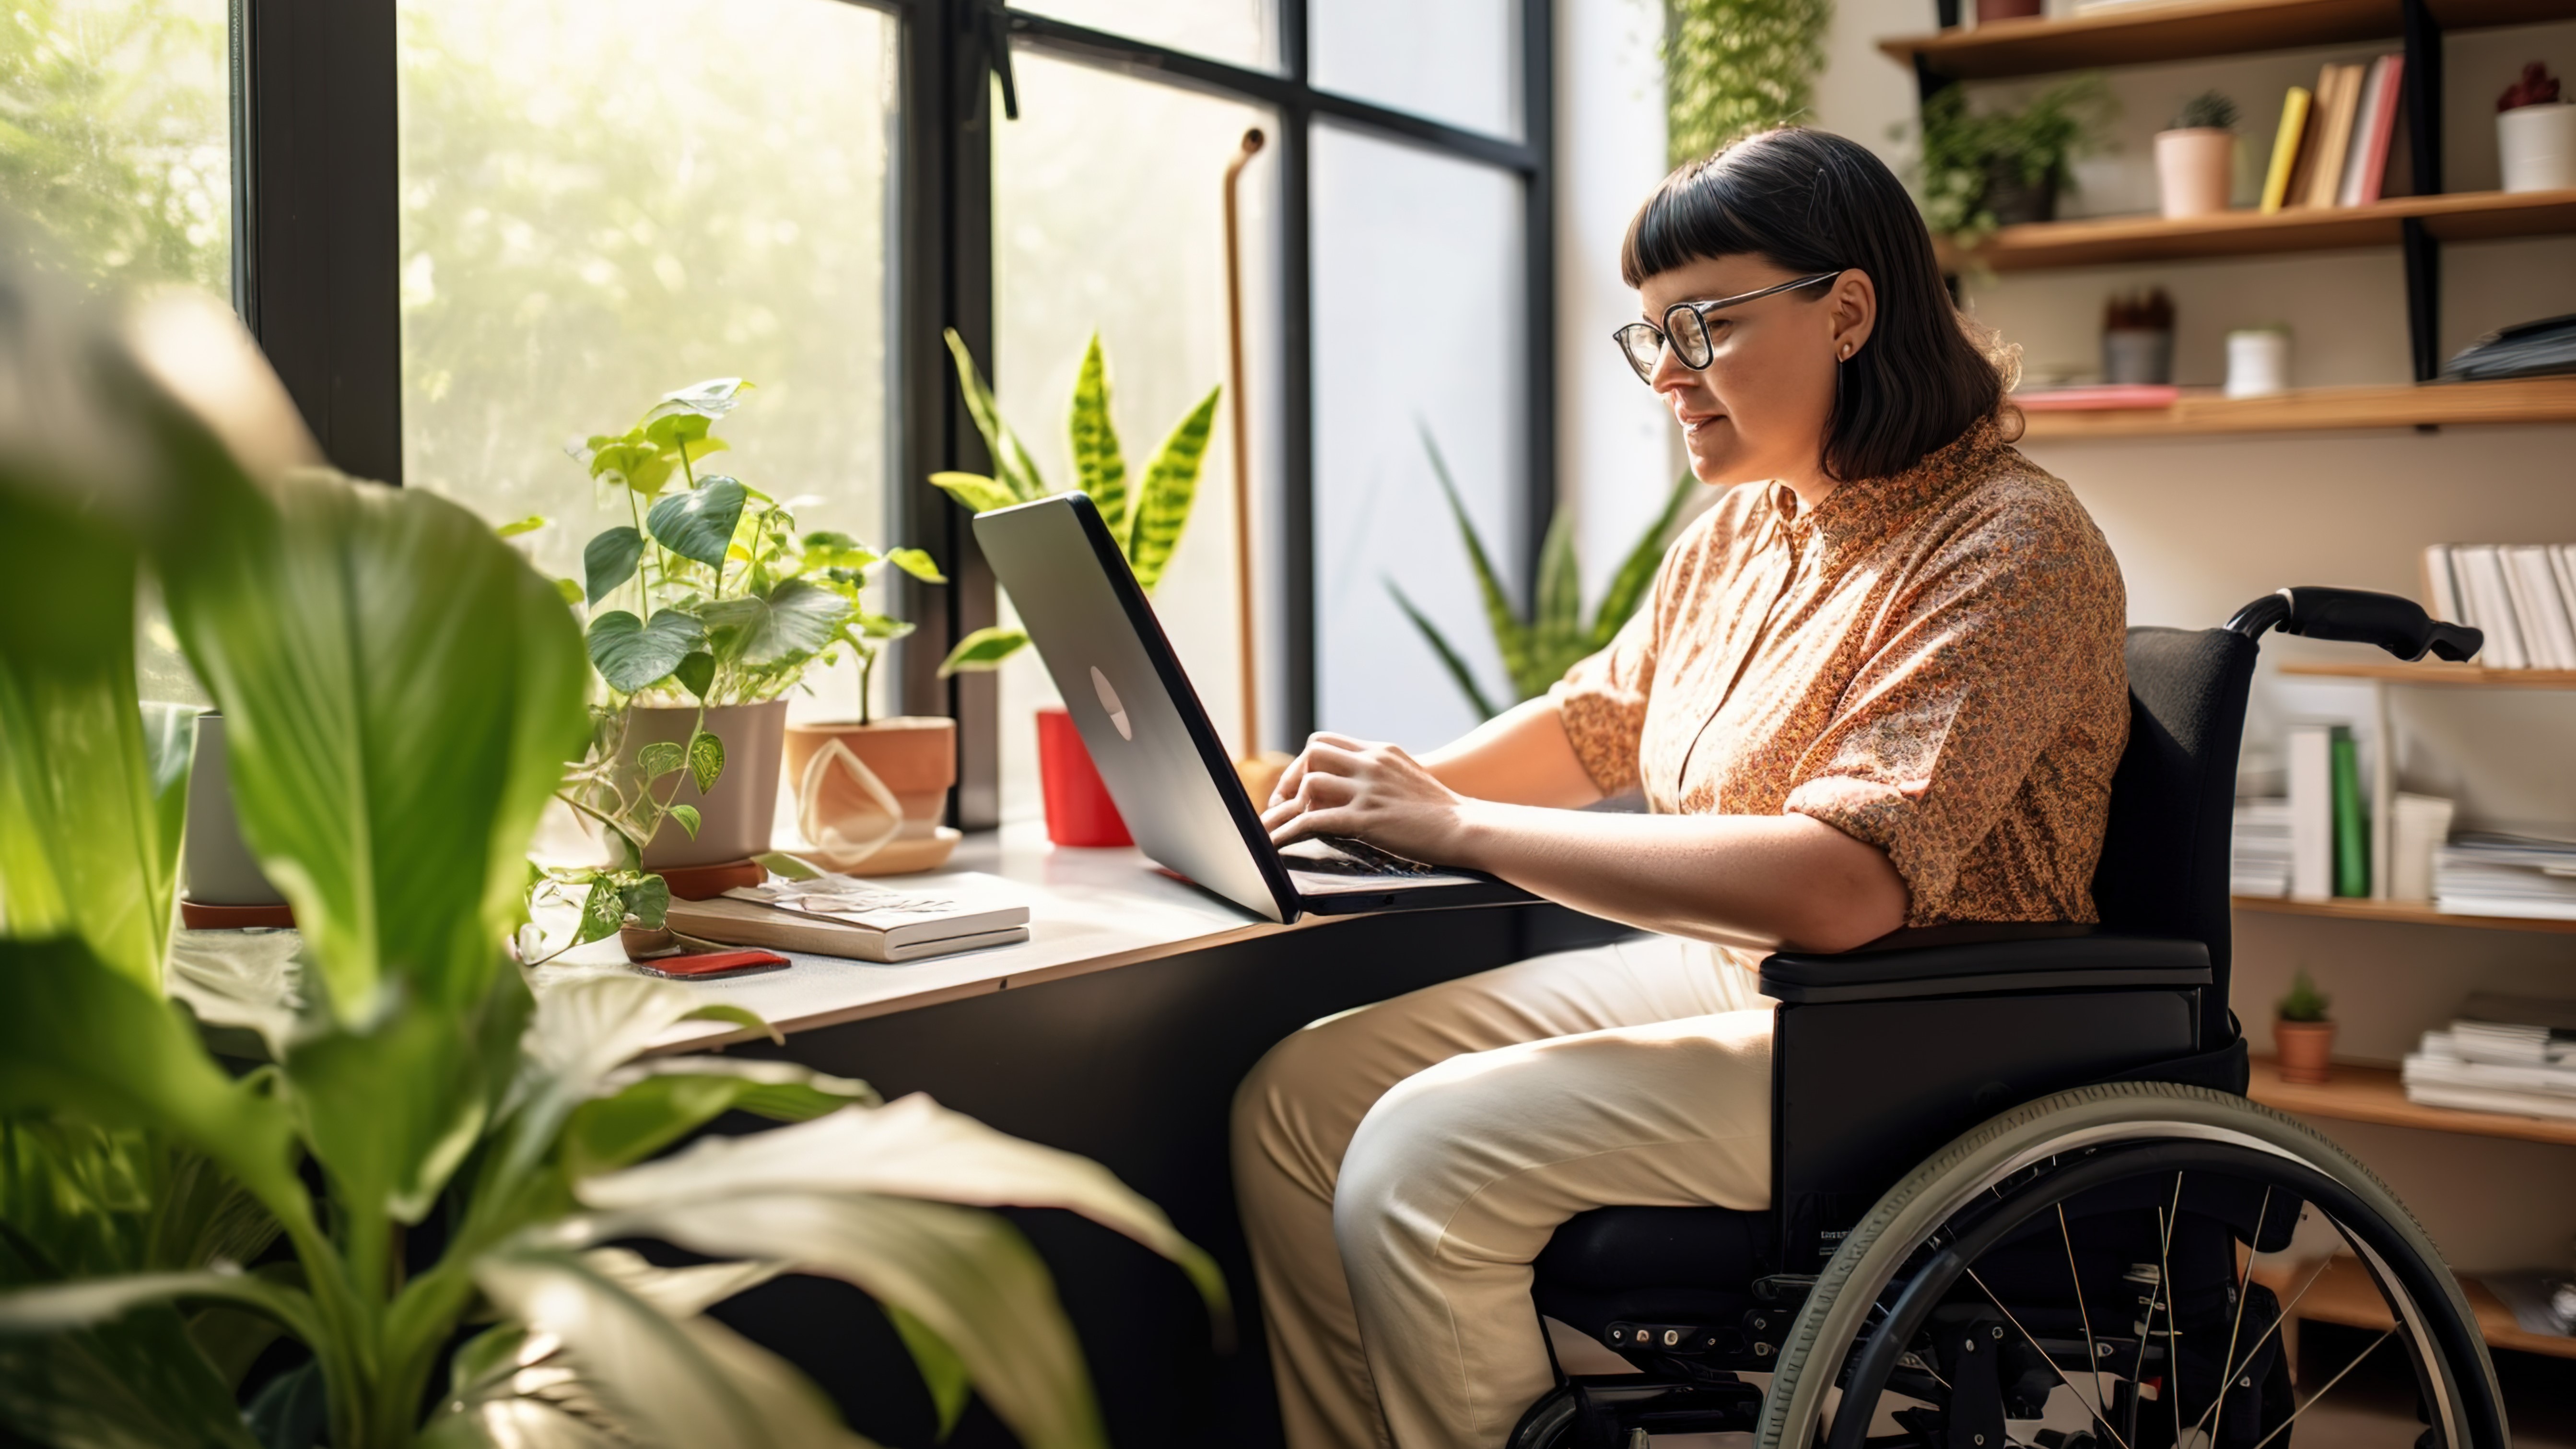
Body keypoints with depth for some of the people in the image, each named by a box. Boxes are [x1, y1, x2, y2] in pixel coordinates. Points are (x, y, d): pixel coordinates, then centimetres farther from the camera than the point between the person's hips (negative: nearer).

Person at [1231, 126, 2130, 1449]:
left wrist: (1457, 827, -28)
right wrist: (1368, 798, 2)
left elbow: (1843, 886, -30)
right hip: (1719, 977, 9)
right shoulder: (1741, 532, 8)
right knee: (1295, 1102, -2)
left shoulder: (2008, 547, -18)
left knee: (1425, 1162, -23)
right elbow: (1592, 721, 22)